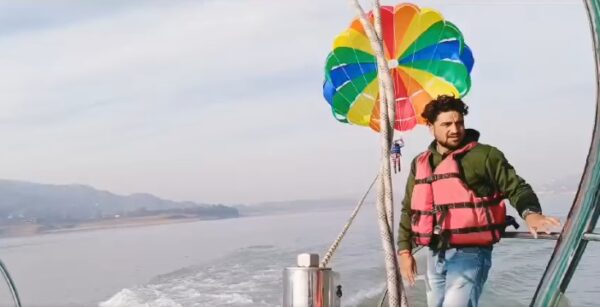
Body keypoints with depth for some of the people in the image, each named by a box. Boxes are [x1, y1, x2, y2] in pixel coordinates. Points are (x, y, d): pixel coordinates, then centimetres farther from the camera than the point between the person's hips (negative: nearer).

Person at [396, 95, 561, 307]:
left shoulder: (485, 155, -5)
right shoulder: (420, 164, 10)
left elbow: (516, 188, -4)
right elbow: (409, 210, 18)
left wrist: (530, 212, -25)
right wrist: (404, 250, 13)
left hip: (470, 253, -6)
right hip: (434, 256, 6)